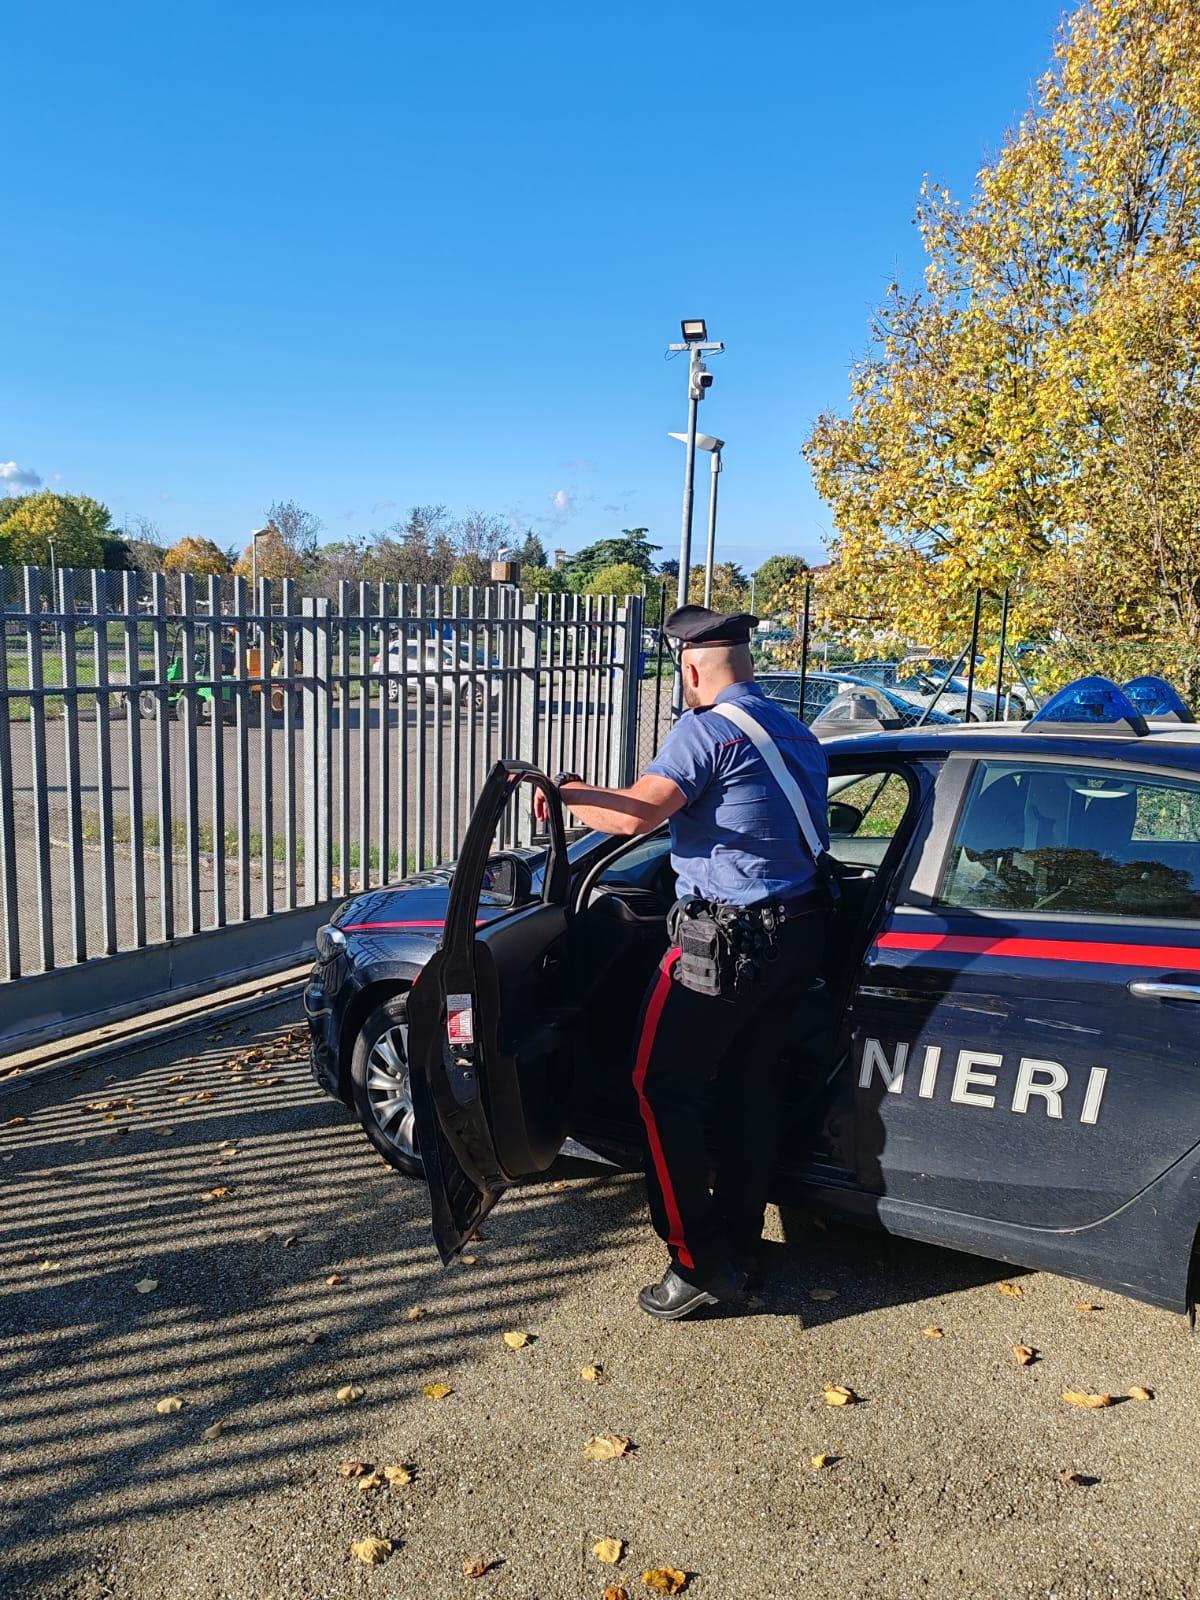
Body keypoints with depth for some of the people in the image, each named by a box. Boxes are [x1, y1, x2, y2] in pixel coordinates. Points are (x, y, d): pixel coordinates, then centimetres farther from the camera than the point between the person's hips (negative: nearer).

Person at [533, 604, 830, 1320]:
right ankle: (740, 1242, 29)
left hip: (727, 940, -9)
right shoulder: (794, 730, 12)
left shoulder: (708, 729, -15)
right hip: (800, 932, 9)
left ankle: (700, 1261, 5)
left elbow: (634, 813, -23)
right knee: (750, 1084, 18)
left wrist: (566, 792, -5)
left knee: (666, 1087, 3)